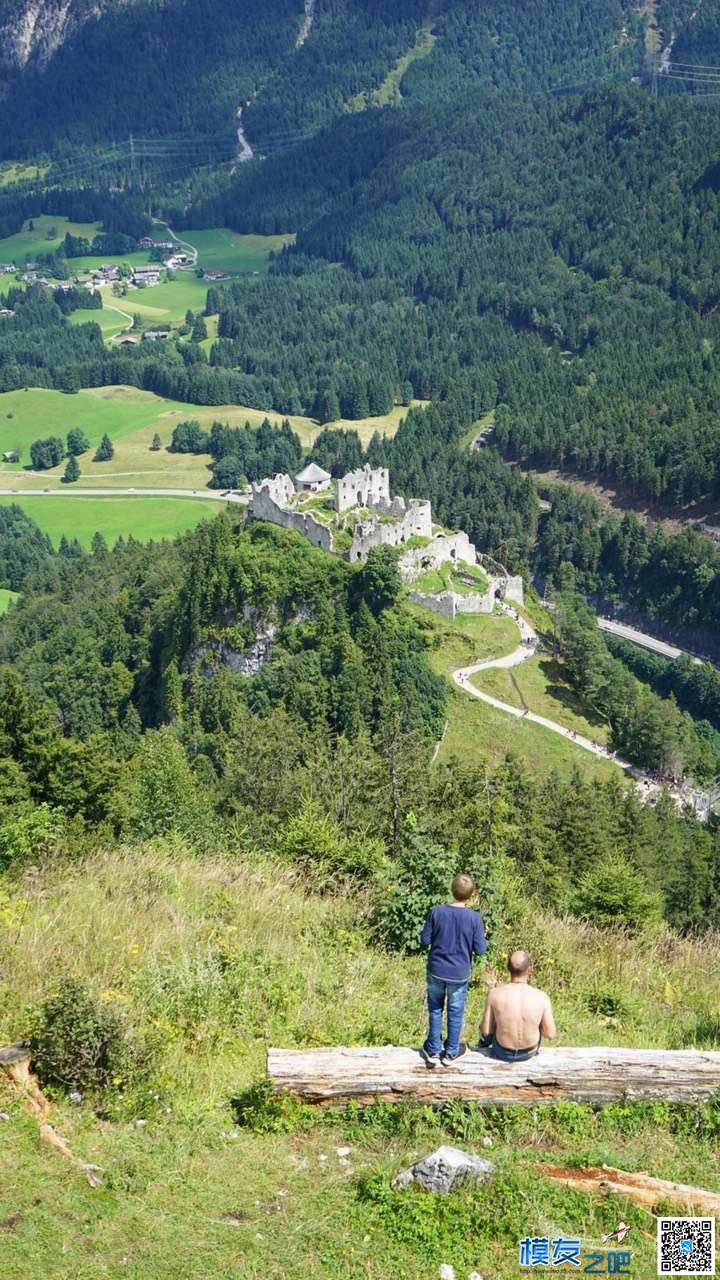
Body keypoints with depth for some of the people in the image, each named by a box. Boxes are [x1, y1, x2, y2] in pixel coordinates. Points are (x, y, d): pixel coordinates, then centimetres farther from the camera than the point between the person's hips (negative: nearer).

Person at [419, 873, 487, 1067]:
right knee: (455, 1013, 16)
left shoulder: (437, 912, -13)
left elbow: (425, 939, -6)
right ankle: (450, 1052, 28)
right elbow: (480, 949, -11)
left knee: (435, 1010, 18)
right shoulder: (474, 918, -16)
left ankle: (433, 1051, 24)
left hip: (436, 971, 1)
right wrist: (482, 936, 8)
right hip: (459, 975, -1)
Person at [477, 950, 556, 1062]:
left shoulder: (494, 993, -24)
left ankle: (484, 1045, 56)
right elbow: (551, 1035, -12)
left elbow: (486, 1031, -14)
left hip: (502, 1053, 0)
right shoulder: (542, 997, -23)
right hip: (530, 1052, 0)